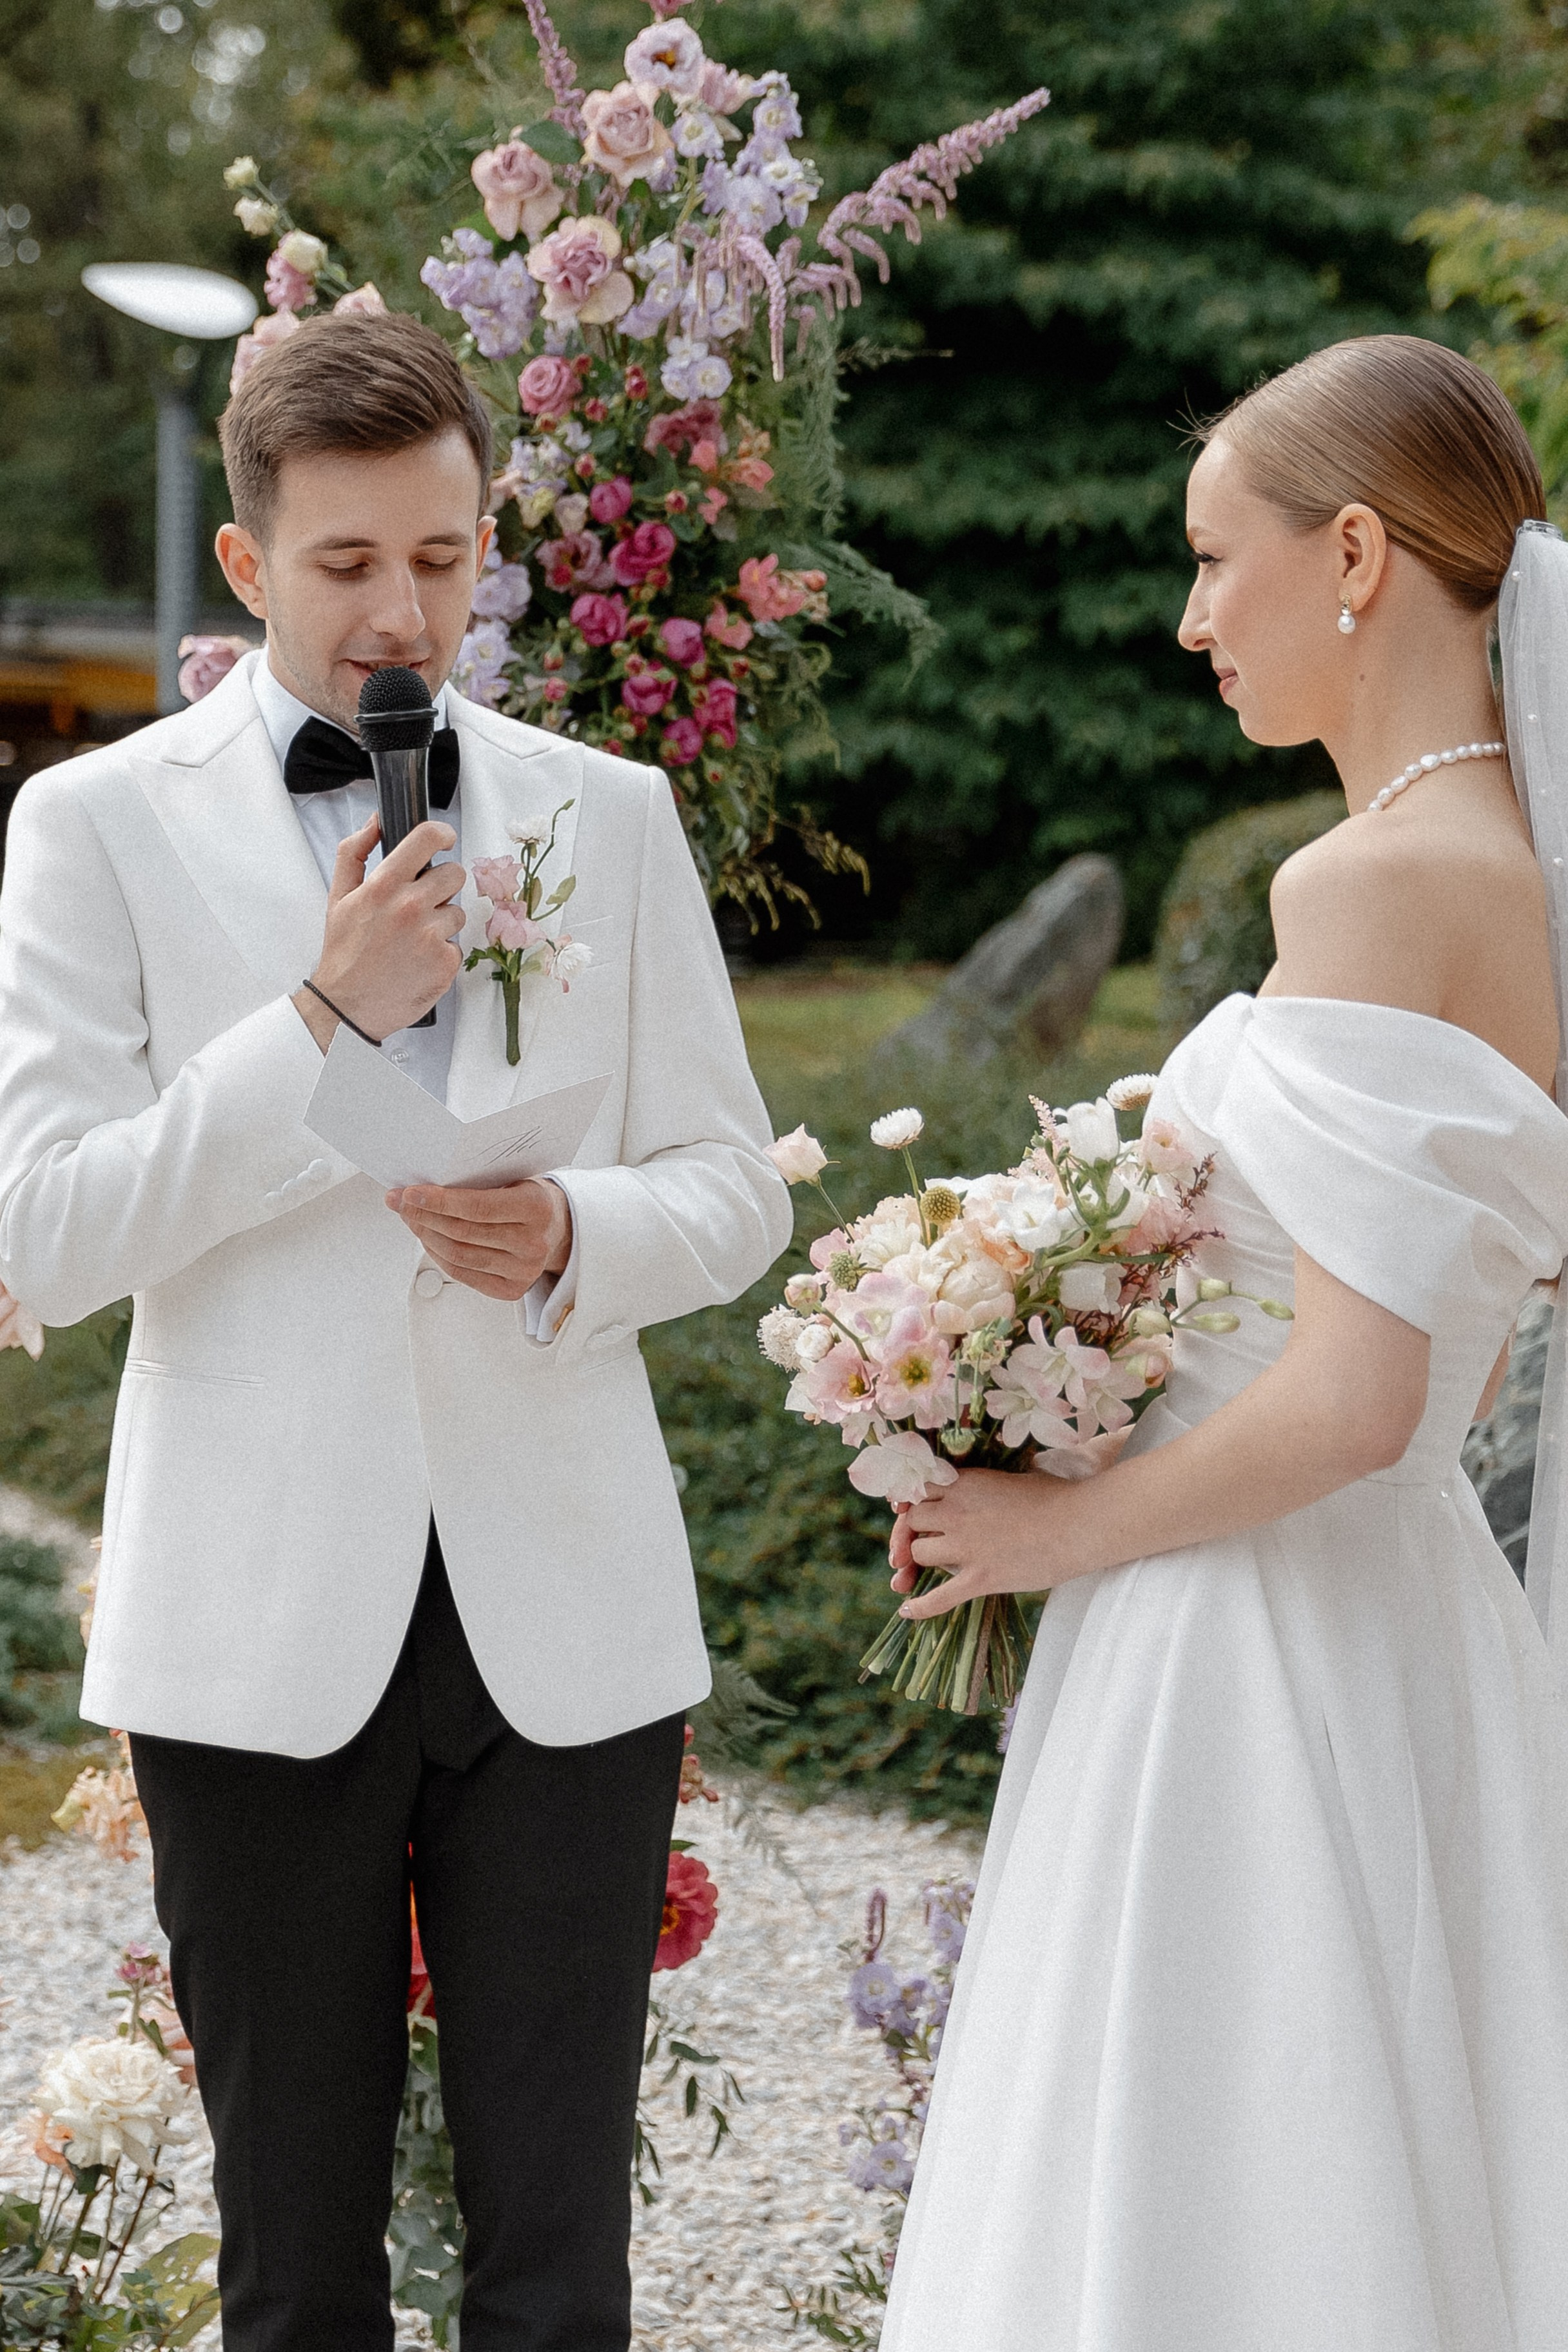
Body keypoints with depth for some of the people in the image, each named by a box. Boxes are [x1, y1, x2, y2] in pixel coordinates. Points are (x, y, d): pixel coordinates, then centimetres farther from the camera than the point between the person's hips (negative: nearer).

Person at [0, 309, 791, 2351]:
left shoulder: (611, 815, 9)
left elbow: (735, 1190, 10)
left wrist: (574, 1238, -11)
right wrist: (326, 1014, -15)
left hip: (567, 1616, 2)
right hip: (264, 1626, -1)